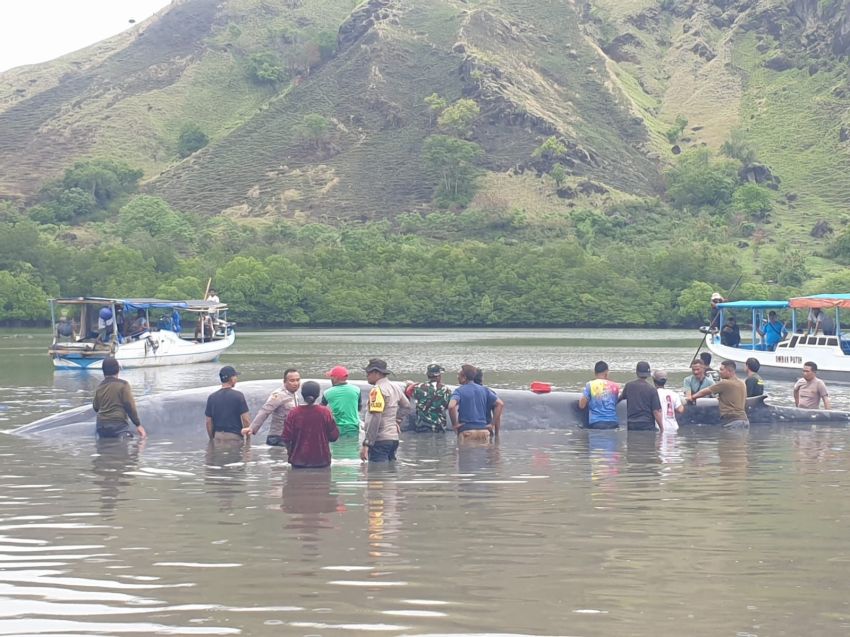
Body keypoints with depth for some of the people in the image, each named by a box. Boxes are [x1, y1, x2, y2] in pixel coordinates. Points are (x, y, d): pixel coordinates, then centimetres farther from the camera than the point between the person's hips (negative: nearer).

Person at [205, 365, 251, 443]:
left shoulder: (212, 397, 3)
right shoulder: (238, 396, -8)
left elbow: (209, 422, 6)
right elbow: (245, 419, -10)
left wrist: (212, 439, 17)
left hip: (218, 436, 4)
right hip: (234, 437, -4)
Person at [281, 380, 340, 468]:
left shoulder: (294, 413, -8)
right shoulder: (325, 412, -8)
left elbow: (286, 437, -7)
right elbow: (334, 436, -4)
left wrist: (289, 451, 13)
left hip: (299, 461, 0)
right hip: (321, 460, 0)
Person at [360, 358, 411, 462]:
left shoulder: (377, 390, -14)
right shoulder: (394, 387, 13)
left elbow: (375, 418, -21)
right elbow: (406, 406, 29)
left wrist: (366, 444, -21)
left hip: (380, 440, -9)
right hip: (393, 437, 9)